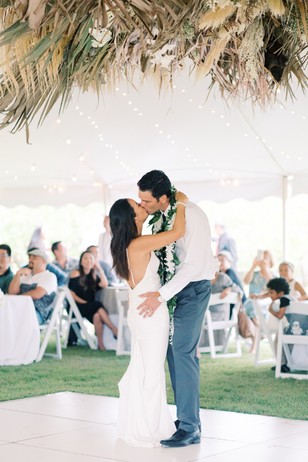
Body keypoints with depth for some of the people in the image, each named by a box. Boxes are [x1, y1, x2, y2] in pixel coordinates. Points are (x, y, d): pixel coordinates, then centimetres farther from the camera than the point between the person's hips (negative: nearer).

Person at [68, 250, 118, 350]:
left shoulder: (94, 275, 16)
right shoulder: (76, 274, 0)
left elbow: (104, 284, -2)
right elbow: (71, 293, -7)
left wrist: (99, 269, 1)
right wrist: (84, 302, -16)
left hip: (90, 306, 4)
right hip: (77, 306, -4)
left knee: (97, 315, -31)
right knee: (98, 307, -30)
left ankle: (101, 343, -33)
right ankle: (116, 331, -27)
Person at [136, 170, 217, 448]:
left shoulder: (192, 216, -22)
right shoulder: (160, 216, 3)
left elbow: (193, 264, -25)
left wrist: (161, 295, -27)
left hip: (193, 287, -8)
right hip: (172, 285, 8)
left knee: (183, 353, -11)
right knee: (173, 351, 8)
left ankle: (190, 428, -5)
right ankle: (188, 418, 17)